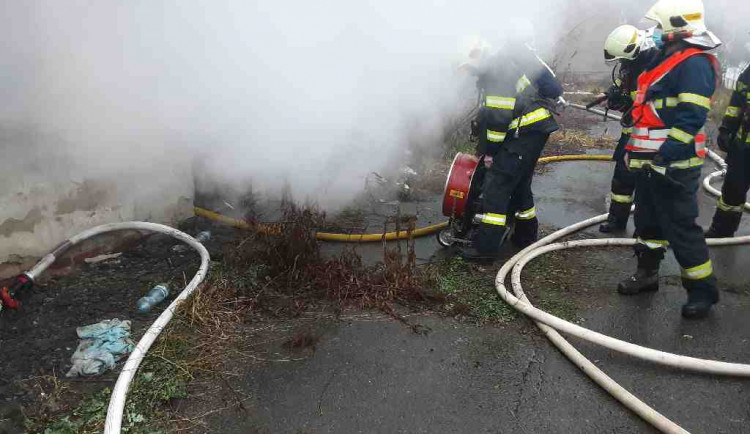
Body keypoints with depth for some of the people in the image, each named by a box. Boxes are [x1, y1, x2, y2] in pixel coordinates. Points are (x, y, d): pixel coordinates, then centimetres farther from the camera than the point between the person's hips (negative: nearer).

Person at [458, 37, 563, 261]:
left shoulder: (498, 72, -18)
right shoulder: (498, 65, 13)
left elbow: (499, 118, -21)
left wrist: (490, 150, -11)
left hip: (528, 132, -10)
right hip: (533, 131, 10)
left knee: (496, 184, -10)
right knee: (519, 183, 20)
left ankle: (486, 247, -9)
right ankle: (526, 235, 33)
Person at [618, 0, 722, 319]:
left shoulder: (695, 63, -15)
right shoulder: (669, 57, 17)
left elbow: (691, 116, -24)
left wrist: (668, 153, -28)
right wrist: (637, 148, 25)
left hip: (674, 163, -10)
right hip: (650, 160, 10)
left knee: (681, 227, -4)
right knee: (648, 220, 18)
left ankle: (703, 289, 9)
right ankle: (647, 272, 32)